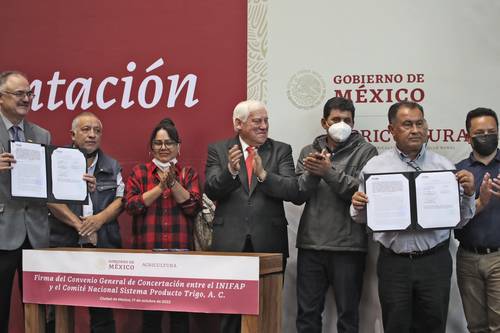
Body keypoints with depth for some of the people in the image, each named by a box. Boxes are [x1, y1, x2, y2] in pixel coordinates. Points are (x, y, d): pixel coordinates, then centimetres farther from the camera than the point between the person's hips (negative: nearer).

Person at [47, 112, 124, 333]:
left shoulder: (112, 166, 14)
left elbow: (121, 199, 7)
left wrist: (99, 219, -10)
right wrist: (78, 223, -15)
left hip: (104, 246, 2)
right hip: (63, 245, -2)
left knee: (103, 312, 4)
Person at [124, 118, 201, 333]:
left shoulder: (188, 173, 10)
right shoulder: (139, 172, 9)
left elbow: (193, 207, -2)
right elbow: (131, 205, -4)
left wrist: (173, 183, -12)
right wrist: (160, 187, -11)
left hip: (181, 250, 0)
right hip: (147, 250, 0)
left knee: (180, 311, 1)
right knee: (150, 311, 4)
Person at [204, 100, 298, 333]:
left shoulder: (281, 150, 5)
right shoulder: (218, 150, 5)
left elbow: (293, 190, -7)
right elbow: (211, 191, -6)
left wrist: (263, 174, -22)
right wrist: (230, 170, -24)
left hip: (268, 243, 0)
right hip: (230, 243, 0)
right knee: (230, 311, 9)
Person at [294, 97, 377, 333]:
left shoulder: (365, 151, 3)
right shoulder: (309, 152, 14)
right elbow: (298, 195, 6)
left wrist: (329, 172, -15)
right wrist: (312, 174, -12)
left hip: (348, 247, -3)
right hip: (310, 245, 3)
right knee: (307, 313, 8)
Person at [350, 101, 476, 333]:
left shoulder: (444, 167, 4)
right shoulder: (374, 167, 2)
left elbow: (460, 220, 6)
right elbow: (362, 218, 9)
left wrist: (468, 193, -11)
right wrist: (358, 207, -13)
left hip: (435, 262, 1)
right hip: (393, 263, 0)